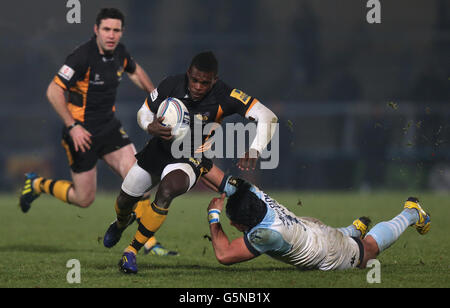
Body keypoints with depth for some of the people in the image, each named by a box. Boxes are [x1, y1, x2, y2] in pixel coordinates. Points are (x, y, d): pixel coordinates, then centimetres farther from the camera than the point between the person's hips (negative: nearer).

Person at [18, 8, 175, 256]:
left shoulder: (119, 52, 1)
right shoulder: (82, 57, -22)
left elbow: (135, 71, 24)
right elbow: (53, 91, -20)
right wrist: (72, 126, -24)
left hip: (109, 126, 6)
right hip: (81, 131, -6)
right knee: (84, 199, -1)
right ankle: (37, 184, 25)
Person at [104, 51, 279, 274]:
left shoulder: (224, 97, -26)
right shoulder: (171, 85, -19)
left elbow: (267, 117, -27)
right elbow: (144, 111, -2)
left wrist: (254, 150, -41)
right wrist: (150, 126, -26)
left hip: (190, 159, -4)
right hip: (158, 149, 4)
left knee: (166, 191, -34)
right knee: (125, 199, 15)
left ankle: (132, 251, -20)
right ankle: (120, 225, 57)